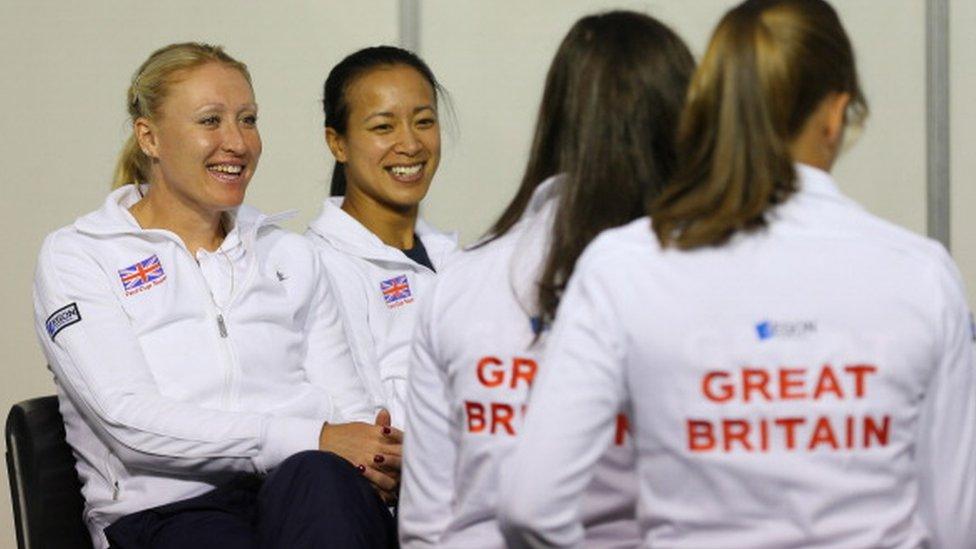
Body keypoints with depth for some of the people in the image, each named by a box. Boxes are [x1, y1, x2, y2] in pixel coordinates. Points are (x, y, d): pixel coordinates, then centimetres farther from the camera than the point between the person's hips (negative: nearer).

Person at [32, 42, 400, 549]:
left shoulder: (290, 255, 23)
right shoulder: (76, 256, 8)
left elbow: (347, 404, 14)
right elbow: (129, 419, -7)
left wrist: (371, 452, -12)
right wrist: (311, 439, -15)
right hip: (169, 508, -4)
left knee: (320, 480, -35)